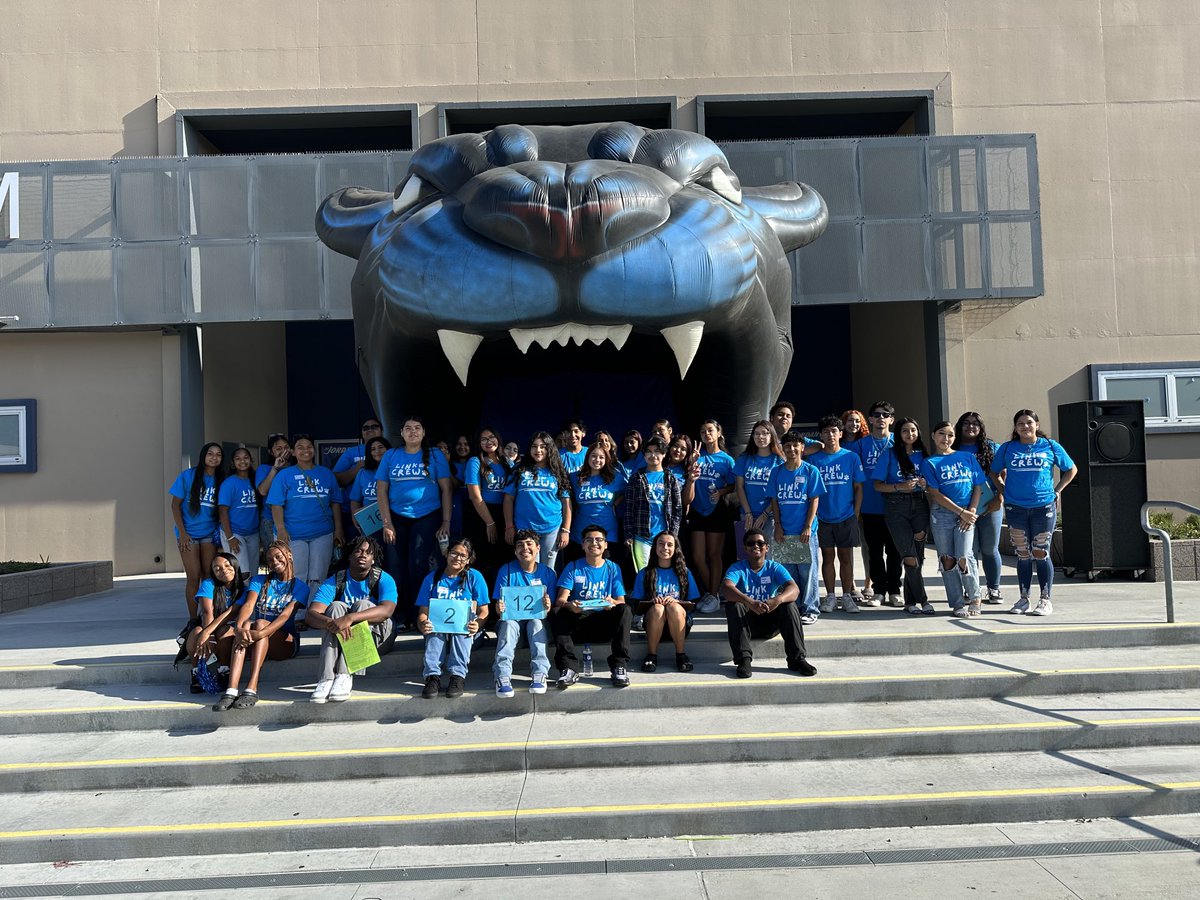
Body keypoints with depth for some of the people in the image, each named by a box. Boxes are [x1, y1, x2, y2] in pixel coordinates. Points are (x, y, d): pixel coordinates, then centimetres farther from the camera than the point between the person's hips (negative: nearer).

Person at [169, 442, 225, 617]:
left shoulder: (220, 480, 4)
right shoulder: (187, 476, -4)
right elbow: (175, 505, -3)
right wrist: (182, 532, -9)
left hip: (210, 534, 3)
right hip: (189, 534, -3)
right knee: (193, 577, -3)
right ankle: (193, 620, 6)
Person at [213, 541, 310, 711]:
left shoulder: (299, 587, 4)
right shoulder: (259, 581, 12)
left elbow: (285, 616, -13)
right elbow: (248, 606, -7)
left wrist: (261, 633, -30)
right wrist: (238, 628, -29)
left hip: (285, 642, -2)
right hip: (256, 645, 2)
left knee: (260, 623, -31)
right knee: (246, 624, -30)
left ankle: (252, 689, -43)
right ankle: (231, 690, -45)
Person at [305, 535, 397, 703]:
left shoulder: (384, 579, -6)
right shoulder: (334, 582, -2)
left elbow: (387, 610, -27)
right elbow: (310, 615, -16)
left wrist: (350, 618, -41)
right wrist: (330, 622, -41)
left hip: (376, 635, -2)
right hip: (340, 639, 2)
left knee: (363, 605, -27)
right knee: (336, 607, -25)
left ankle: (345, 676, -40)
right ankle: (327, 679, -40)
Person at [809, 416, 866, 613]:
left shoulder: (851, 457, 1)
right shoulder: (814, 459, 2)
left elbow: (858, 488, 3)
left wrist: (855, 515, -2)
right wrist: (813, 515, -2)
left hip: (846, 517, 0)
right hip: (822, 518, 1)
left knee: (845, 557, 6)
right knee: (828, 557, 7)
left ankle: (847, 596, 15)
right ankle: (830, 596, 15)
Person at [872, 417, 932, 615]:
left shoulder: (923, 455, 14)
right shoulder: (889, 454, 4)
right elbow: (878, 485, 0)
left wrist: (926, 484, -5)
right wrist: (900, 487, -14)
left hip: (920, 504, 3)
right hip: (896, 507, -3)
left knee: (918, 555, 0)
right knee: (909, 557, -12)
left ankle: (911, 601, 10)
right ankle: (922, 599, -1)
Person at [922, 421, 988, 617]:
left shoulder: (967, 457, 12)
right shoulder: (929, 463, 5)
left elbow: (977, 486, 10)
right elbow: (935, 494, -3)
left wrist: (971, 511, -4)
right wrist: (961, 512, -9)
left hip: (966, 515, 0)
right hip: (941, 514, 0)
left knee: (963, 557, -11)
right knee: (947, 559, 0)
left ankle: (974, 598, 8)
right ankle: (957, 604, 9)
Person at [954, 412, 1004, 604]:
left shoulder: (991, 447, 7)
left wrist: (999, 498, -7)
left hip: (990, 507, 0)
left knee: (990, 549, 6)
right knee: (970, 551, -1)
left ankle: (994, 589, 16)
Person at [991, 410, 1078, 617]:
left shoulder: (1050, 446, 3)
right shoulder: (1007, 448, 5)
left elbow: (1071, 470, 13)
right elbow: (995, 473, 18)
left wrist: (1056, 491, 6)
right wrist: (1003, 490, 5)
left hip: (1044, 507, -1)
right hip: (1015, 508, 1)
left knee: (1041, 554, 0)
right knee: (1023, 555, 6)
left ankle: (1045, 600, 9)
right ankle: (1023, 599, 14)